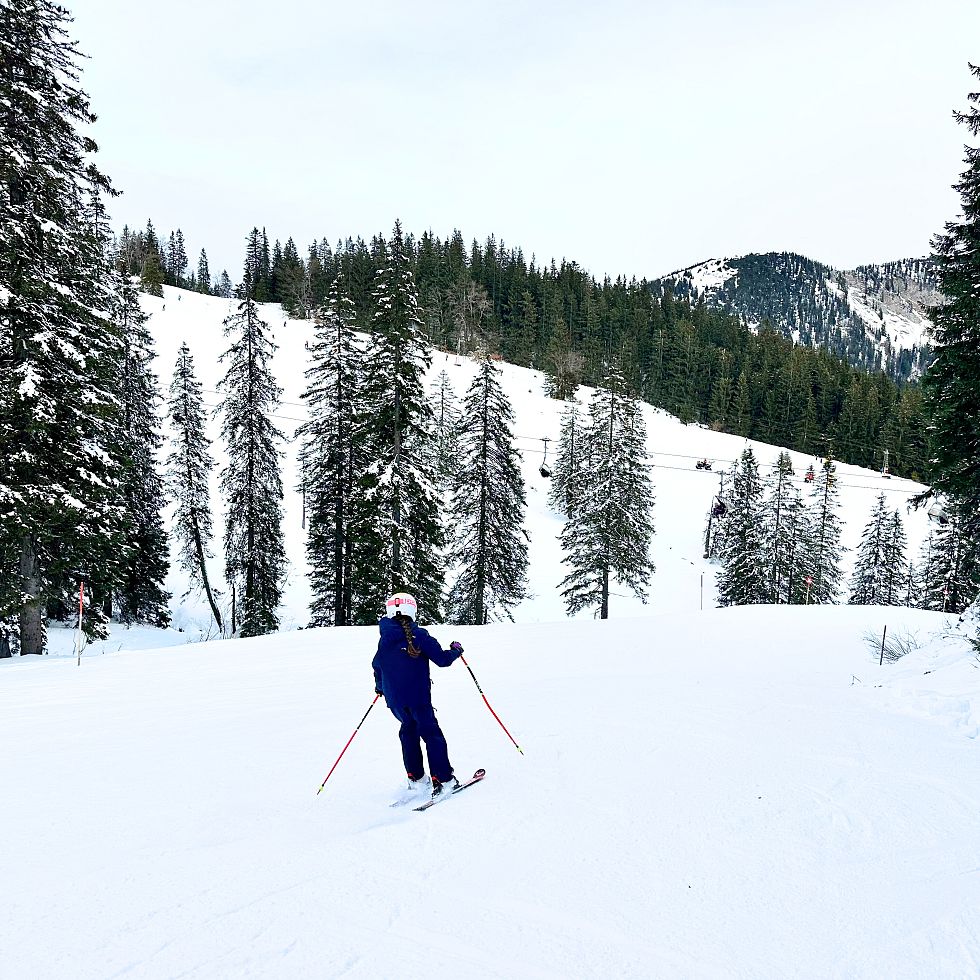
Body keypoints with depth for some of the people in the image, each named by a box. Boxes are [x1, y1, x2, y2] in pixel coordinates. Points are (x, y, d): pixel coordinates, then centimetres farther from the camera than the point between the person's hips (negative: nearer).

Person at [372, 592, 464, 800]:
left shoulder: (384, 639, 3)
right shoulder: (419, 635, -11)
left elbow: (377, 666, 15)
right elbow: (442, 659, -11)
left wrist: (380, 687, 33)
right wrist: (455, 651, 10)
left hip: (394, 699, 5)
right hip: (418, 697, -5)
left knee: (408, 730, 21)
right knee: (431, 733, 4)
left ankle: (416, 778, 20)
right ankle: (443, 779, 0)